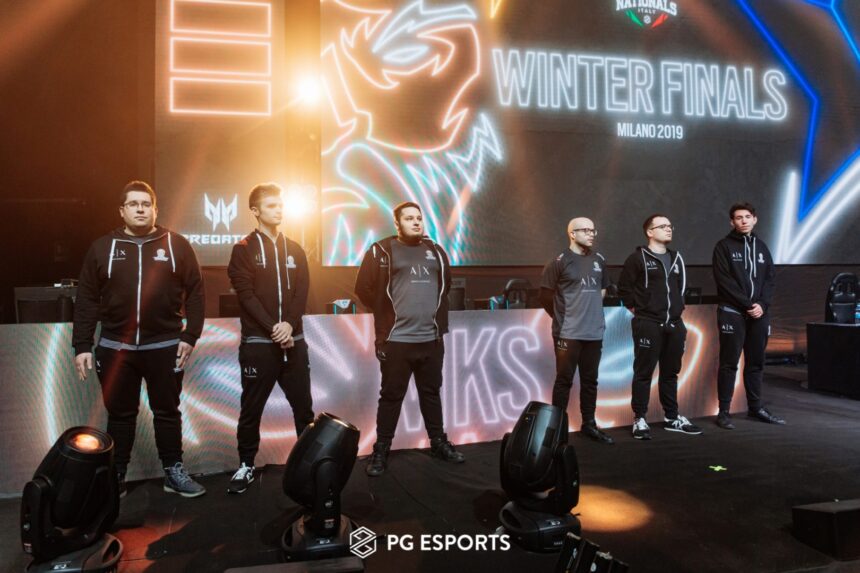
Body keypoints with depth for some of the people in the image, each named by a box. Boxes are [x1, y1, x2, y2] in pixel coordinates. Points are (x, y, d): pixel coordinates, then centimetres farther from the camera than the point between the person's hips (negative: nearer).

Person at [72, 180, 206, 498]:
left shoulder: (176, 244, 0)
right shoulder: (102, 247, 4)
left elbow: (195, 292, -1)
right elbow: (87, 300, 3)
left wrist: (190, 335, -7)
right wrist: (82, 345, -2)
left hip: (165, 346, -1)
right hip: (115, 348, 1)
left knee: (167, 412, 10)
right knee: (120, 414, 13)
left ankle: (174, 472, 23)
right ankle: (115, 476, 27)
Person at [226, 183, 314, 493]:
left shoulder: (295, 250, 12)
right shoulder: (244, 249, 1)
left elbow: (302, 292, 4)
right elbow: (246, 294, -8)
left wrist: (290, 324, -13)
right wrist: (273, 328, -16)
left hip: (293, 340, 3)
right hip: (258, 342, -3)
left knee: (304, 406, 8)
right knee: (251, 409, 6)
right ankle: (247, 465, 20)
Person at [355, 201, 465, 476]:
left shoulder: (436, 251, 12)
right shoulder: (381, 251, -3)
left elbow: (446, 284, 25)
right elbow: (364, 288, -2)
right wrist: (387, 313, 4)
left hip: (432, 339, 5)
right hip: (396, 340, -4)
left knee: (431, 393, 15)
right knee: (391, 395, 3)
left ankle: (439, 442, 28)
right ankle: (381, 450, 14)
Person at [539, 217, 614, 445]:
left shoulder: (599, 260, 9)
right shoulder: (560, 261, -8)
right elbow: (546, 295, -4)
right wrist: (562, 316, 4)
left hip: (594, 332, 5)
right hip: (568, 333, -5)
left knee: (590, 380, 13)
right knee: (564, 380, -1)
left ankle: (589, 424, 24)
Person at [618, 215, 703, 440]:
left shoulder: (676, 258, 15)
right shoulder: (638, 258, -6)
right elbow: (624, 288, -7)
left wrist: (677, 309, 14)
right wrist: (638, 309, -4)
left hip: (674, 325, 6)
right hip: (648, 325, -6)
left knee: (671, 372, 14)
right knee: (643, 373, -1)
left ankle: (672, 417, 25)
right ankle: (639, 419, 7)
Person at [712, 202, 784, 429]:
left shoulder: (761, 246, 14)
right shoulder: (724, 246, -2)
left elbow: (770, 279, 9)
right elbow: (724, 281, -11)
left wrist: (762, 305, -7)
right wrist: (748, 305, -14)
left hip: (759, 313, 5)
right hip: (732, 313, -5)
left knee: (756, 363, 11)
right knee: (729, 364, -3)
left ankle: (756, 407, 22)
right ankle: (724, 412, 1)